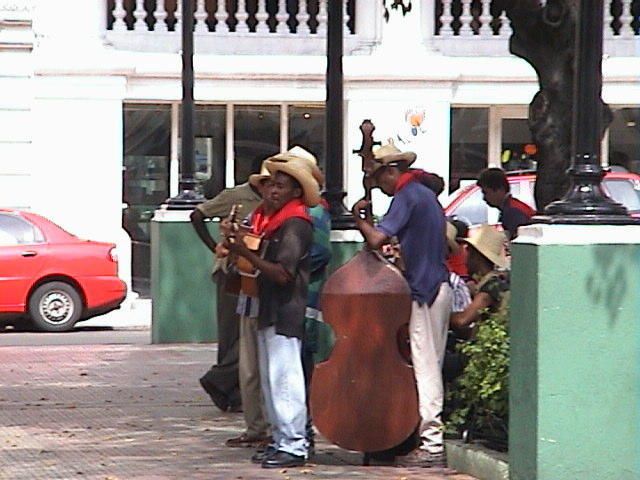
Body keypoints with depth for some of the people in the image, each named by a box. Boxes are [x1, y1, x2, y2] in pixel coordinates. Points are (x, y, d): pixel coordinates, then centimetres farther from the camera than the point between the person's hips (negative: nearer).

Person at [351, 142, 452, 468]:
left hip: (422, 293, -10)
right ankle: (432, 438, 16)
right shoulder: (427, 195, 17)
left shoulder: (406, 197, -13)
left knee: (424, 369, -7)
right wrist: (399, 248, 20)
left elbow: (376, 238, -23)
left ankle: (431, 445, -7)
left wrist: (359, 218, -5)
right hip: (439, 288, 10)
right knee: (431, 368, 12)